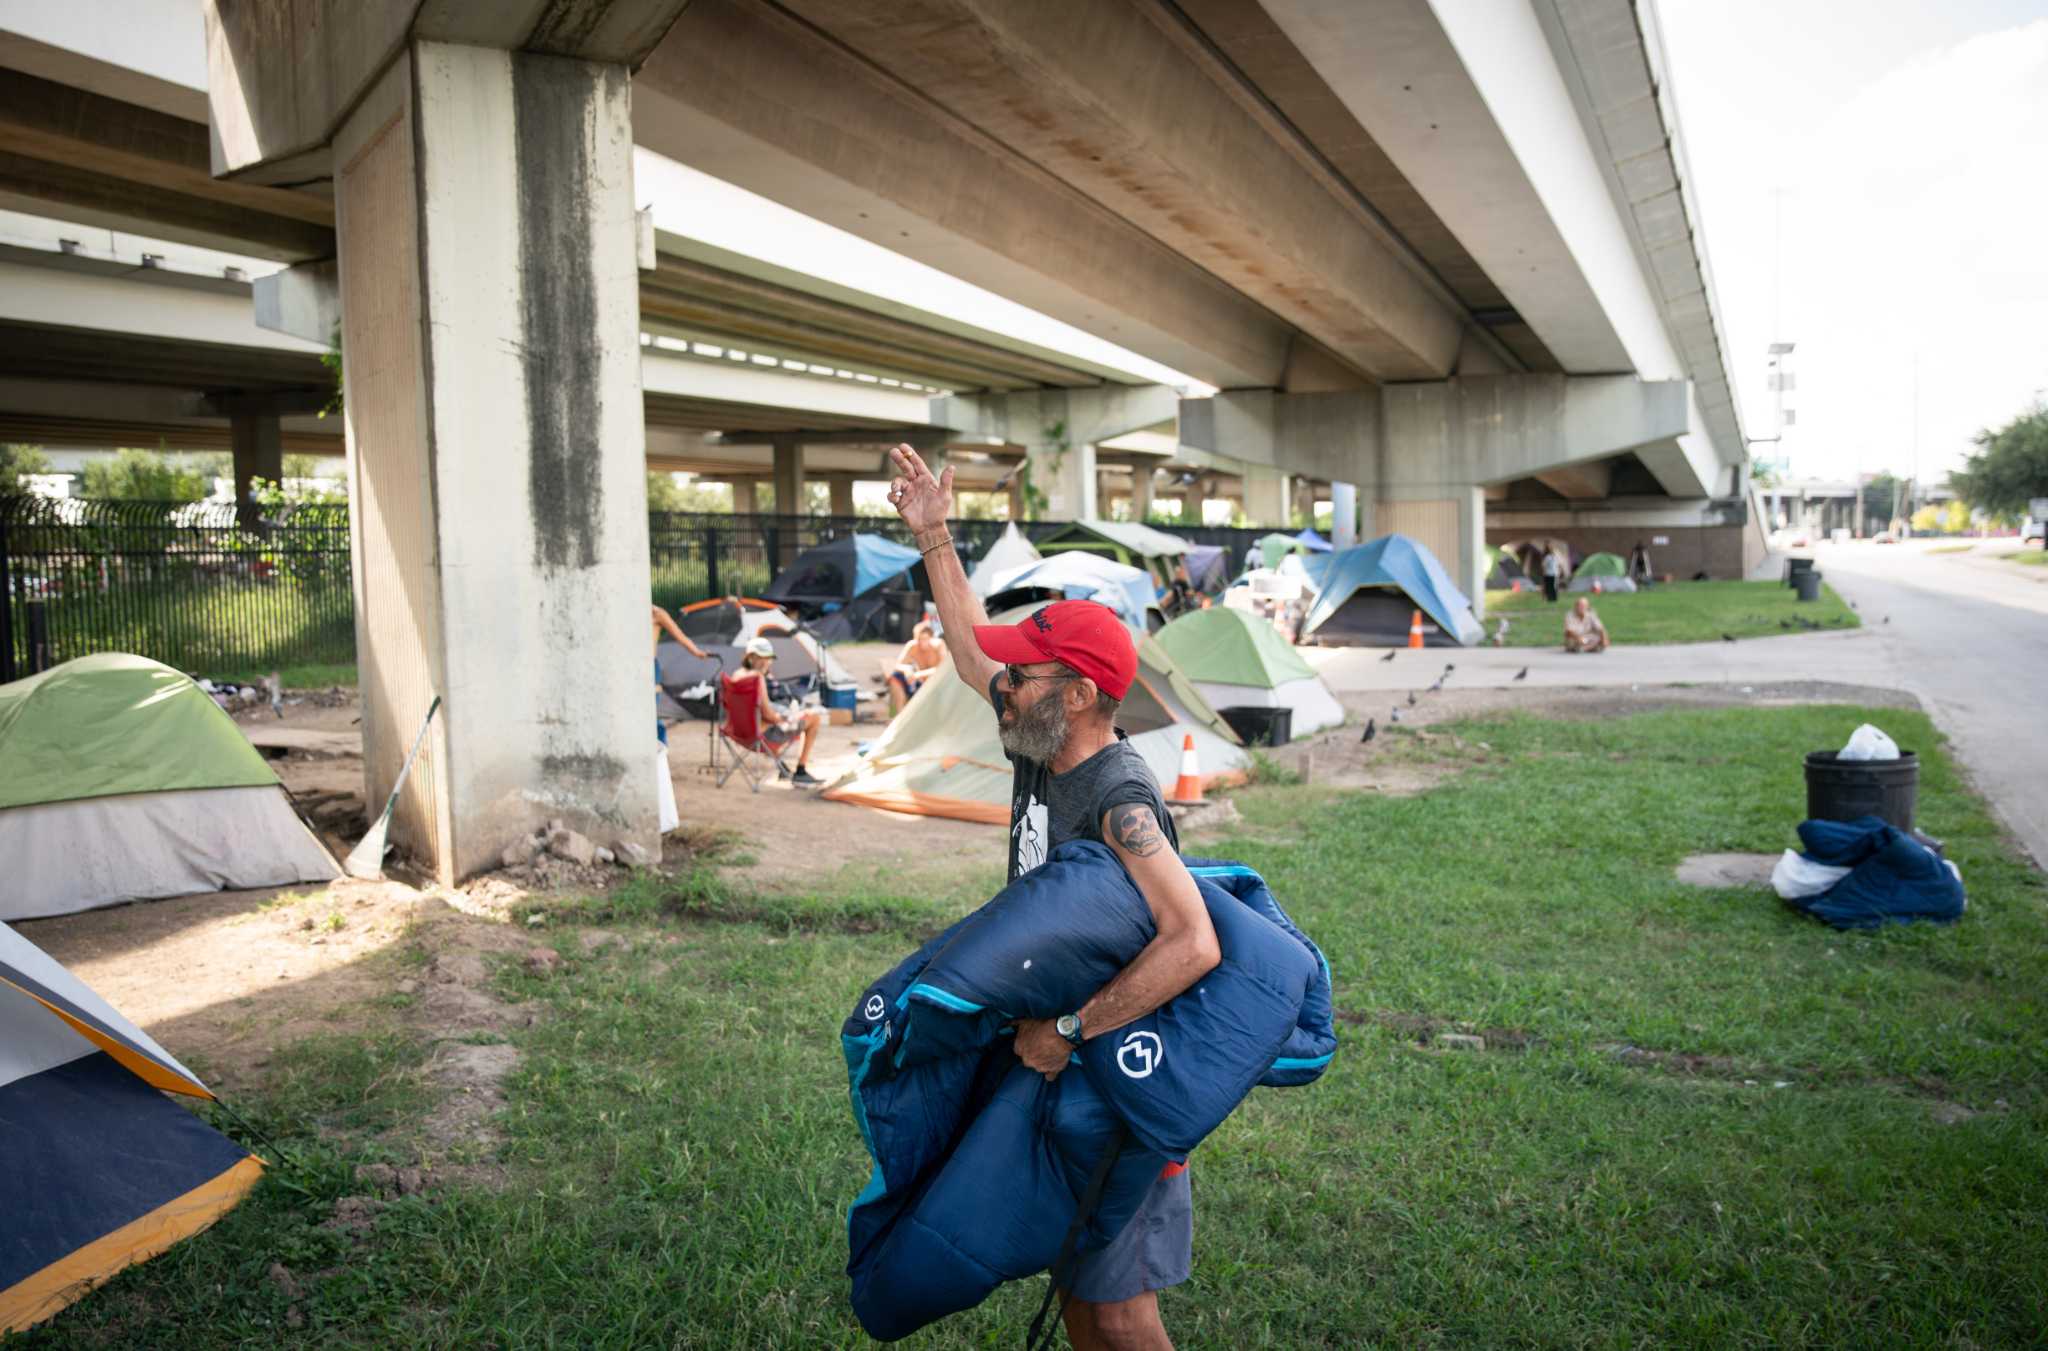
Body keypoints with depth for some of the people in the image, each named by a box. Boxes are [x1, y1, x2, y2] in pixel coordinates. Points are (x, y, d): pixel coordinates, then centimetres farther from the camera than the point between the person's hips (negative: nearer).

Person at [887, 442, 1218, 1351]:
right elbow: (972, 651, 15)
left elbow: (1193, 945, -39)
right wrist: (934, 538, 14)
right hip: (1056, 1068, 9)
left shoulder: (1119, 801, -27)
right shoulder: (1042, 749, -1)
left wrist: (1066, 1031, -33)